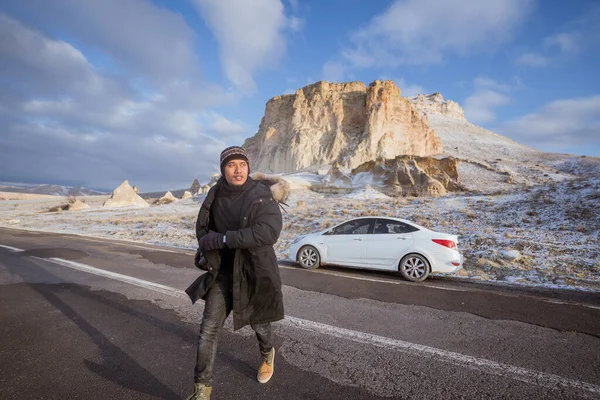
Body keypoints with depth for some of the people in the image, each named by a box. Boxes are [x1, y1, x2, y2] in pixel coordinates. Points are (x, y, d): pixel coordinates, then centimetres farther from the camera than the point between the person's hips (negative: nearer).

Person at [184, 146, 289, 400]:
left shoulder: (261, 194, -19)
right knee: (208, 329, -1)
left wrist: (221, 239, -32)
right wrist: (206, 249, -6)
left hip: (254, 271, -3)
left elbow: (269, 232, -34)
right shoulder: (215, 195, -4)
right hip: (223, 272, 3)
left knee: (258, 323, 19)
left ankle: (267, 354, 54)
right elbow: (202, 226, 13)